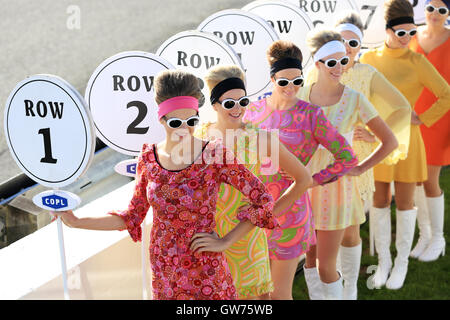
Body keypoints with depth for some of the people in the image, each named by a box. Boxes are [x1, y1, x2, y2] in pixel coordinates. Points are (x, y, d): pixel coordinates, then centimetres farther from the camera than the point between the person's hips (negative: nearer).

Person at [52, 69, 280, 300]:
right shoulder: (148, 157, -4)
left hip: (205, 270, -3)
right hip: (163, 271, 3)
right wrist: (77, 222, 1)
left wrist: (226, 241, -12)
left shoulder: (215, 156, -16)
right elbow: (132, 217, 4)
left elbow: (263, 200, -13)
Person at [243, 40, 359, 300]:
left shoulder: (311, 115, -8)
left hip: (288, 209, -4)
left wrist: (309, 181, -9)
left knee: (280, 292, 6)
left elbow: (347, 158, -9)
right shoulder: (254, 110, 3)